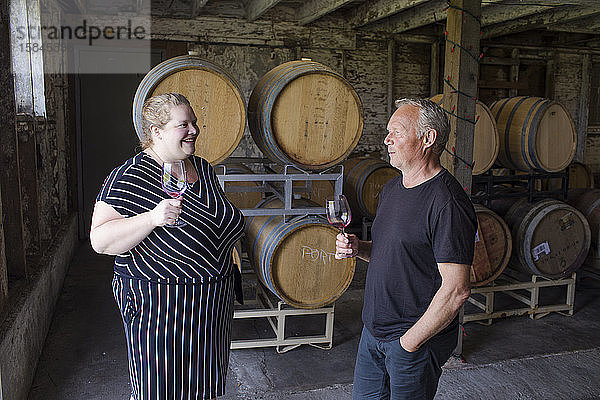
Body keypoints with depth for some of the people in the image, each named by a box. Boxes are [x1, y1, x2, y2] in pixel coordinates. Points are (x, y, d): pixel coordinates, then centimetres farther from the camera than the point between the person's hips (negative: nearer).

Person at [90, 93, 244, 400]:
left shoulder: (203, 168, 7)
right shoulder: (129, 178, -15)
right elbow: (100, 241, -21)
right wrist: (152, 218, -32)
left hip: (213, 302, 7)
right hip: (159, 302, -6)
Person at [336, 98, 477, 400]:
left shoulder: (446, 202, -22)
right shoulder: (392, 189, 6)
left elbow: (456, 290, -23)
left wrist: (409, 341, -17)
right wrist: (359, 248, -1)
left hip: (416, 340, -8)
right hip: (373, 328, 8)